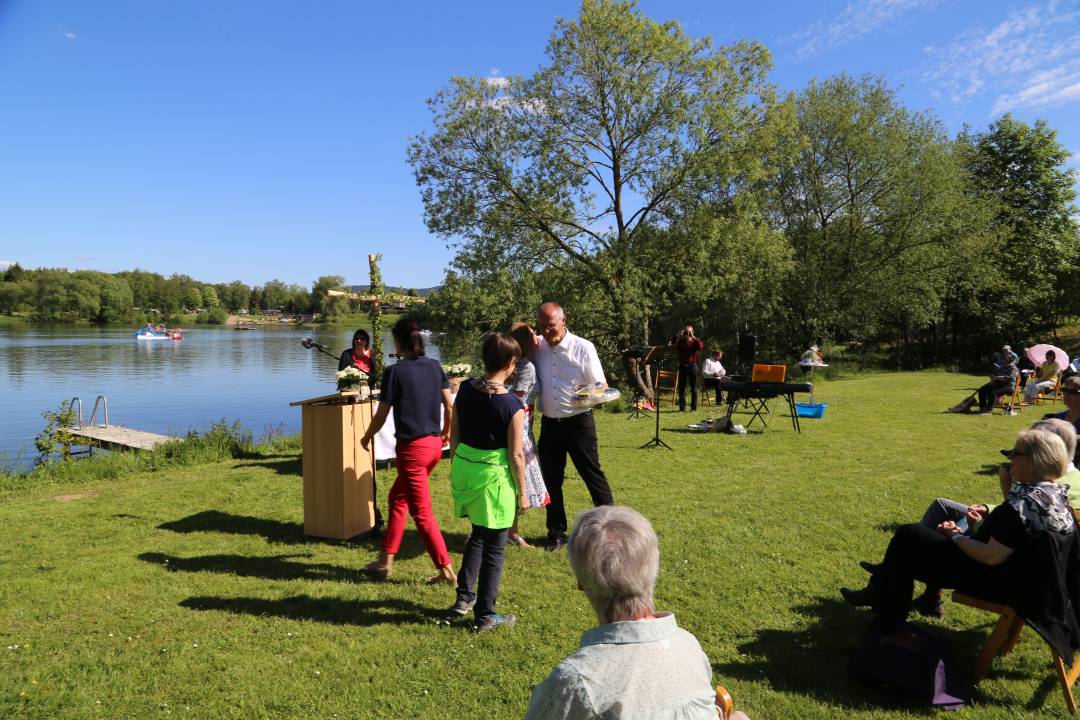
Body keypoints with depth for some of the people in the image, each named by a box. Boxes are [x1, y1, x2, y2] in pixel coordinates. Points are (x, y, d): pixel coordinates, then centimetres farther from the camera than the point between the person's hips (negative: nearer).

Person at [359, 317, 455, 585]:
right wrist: (446, 433, 24)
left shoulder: (394, 371, -12)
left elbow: (381, 414, -6)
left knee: (422, 513, 3)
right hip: (434, 444, 7)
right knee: (397, 498, 22)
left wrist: (367, 437, 12)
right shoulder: (435, 366, 4)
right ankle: (386, 560, 29)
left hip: (412, 448, -7)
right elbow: (448, 404, 7)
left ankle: (447, 571, 7)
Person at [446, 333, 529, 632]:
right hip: (494, 476, -6)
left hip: (463, 469, 6)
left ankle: (464, 597, 33)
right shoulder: (512, 405, -18)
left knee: (478, 534, 27)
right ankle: (485, 616, 21)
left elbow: (454, 436, 6)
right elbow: (516, 456, -13)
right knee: (494, 548, 10)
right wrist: (522, 493, -2)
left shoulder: (465, 391, -2)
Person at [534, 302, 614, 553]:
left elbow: (601, 386, -5)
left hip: (578, 422, -4)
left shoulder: (583, 347, -8)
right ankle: (556, 532, 26)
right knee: (551, 480, 11)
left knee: (593, 475, 1)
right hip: (549, 424, 4)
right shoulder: (537, 348, 2)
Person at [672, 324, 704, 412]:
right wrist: (677, 335, -12)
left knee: (693, 388, 2)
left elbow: (700, 346, -17)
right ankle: (682, 407, 4)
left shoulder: (695, 341, 5)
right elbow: (673, 344, -7)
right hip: (682, 365, 2)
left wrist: (693, 337, -16)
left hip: (692, 365, -2)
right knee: (682, 387, 1)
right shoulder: (680, 341, 11)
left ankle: (693, 407, 6)